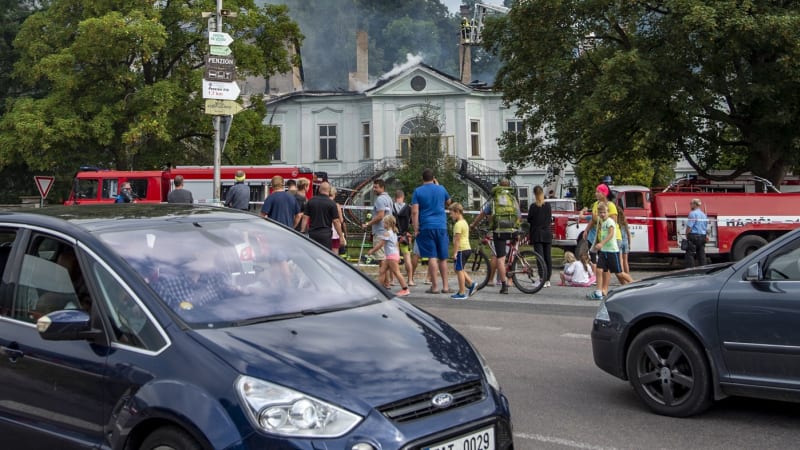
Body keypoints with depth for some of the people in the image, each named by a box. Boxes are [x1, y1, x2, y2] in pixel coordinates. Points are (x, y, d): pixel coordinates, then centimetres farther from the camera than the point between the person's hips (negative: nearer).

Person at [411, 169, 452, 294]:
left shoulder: (418, 191, -1)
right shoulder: (441, 189, 7)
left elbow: (415, 212, -9)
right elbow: (448, 202, 27)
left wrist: (416, 229, -7)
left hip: (426, 227, -2)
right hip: (441, 226, 2)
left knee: (432, 257, -4)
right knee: (443, 258, 9)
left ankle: (435, 286, -6)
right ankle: (445, 286, 10)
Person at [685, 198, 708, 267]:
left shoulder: (693, 213, -10)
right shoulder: (704, 214, 16)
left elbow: (689, 226, -15)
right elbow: (706, 227, 20)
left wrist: (686, 236, -6)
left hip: (694, 236, -8)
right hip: (703, 237, 8)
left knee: (690, 255, -5)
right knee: (701, 255, 9)